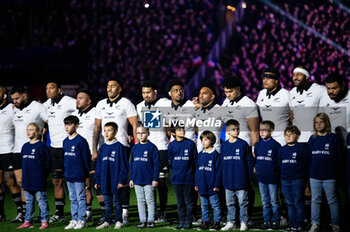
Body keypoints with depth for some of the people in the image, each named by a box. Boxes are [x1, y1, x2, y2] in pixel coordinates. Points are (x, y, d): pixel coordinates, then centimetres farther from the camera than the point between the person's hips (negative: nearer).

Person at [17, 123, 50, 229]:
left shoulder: (41, 146, -9)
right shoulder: (25, 146, 12)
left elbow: (47, 161, -9)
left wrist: (42, 174, -7)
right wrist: (25, 172, 14)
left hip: (38, 179, -7)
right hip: (27, 179, 7)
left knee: (42, 200, -1)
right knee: (29, 201, 12)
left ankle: (44, 221, 2)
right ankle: (28, 221, 17)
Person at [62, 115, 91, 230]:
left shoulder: (81, 141, -9)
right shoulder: (65, 141, 12)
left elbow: (86, 157, -8)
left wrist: (87, 174, -8)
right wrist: (65, 171, 16)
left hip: (79, 175, -7)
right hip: (68, 175, 7)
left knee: (81, 198, -1)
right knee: (72, 199, 12)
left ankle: (82, 220, 4)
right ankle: (74, 220, 17)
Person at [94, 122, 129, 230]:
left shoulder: (119, 146, -7)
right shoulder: (102, 147, 9)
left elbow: (123, 164, -8)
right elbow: (99, 165, 13)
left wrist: (122, 180, -12)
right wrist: (97, 180, 10)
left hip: (116, 181, -5)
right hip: (105, 181, 5)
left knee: (116, 201, 2)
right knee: (107, 202, 11)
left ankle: (118, 221, 10)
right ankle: (107, 221, 17)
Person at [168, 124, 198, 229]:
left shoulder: (190, 144, -4)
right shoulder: (171, 145, 4)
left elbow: (195, 160, -1)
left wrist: (193, 173, -3)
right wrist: (174, 173, 10)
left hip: (188, 178, -3)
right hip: (176, 179, 3)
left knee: (189, 201, 2)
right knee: (180, 202, 11)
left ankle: (188, 221, 9)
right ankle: (181, 221, 18)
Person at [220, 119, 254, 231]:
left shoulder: (243, 144, -4)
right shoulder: (224, 145, 7)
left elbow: (250, 162, -1)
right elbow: (221, 163, 12)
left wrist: (250, 179, -3)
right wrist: (221, 179, 10)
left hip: (241, 180, -4)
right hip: (228, 181, 4)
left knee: (243, 202, 2)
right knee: (230, 203, 11)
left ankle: (243, 222, 10)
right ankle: (231, 222, 19)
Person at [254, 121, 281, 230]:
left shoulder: (275, 145, -7)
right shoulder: (258, 145, 10)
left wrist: (275, 172, -7)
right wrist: (257, 169, 11)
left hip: (272, 178, -5)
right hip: (261, 178, 5)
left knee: (274, 201, 2)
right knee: (265, 201, 10)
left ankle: (275, 221, 9)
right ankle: (266, 221, 15)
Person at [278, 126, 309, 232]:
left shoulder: (301, 148, -4)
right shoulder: (282, 150, 12)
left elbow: (305, 164, -5)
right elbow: (279, 164, 17)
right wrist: (283, 173, 6)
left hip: (298, 180, -5)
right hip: (285, 180, 5)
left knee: (298, 203, -2)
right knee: (290, 203, 10)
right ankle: (292, 223, 16)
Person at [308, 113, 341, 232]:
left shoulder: (334, 138, -1)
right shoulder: (312, 139, 9)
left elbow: (339, 157, 0)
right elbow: (309, 156, 13)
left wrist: (332, 168, -6)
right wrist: (311, 169, 6)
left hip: (329, 176, -3)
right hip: (314, 175, 3)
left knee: (332, 200, 3)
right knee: (315, 200, 7)